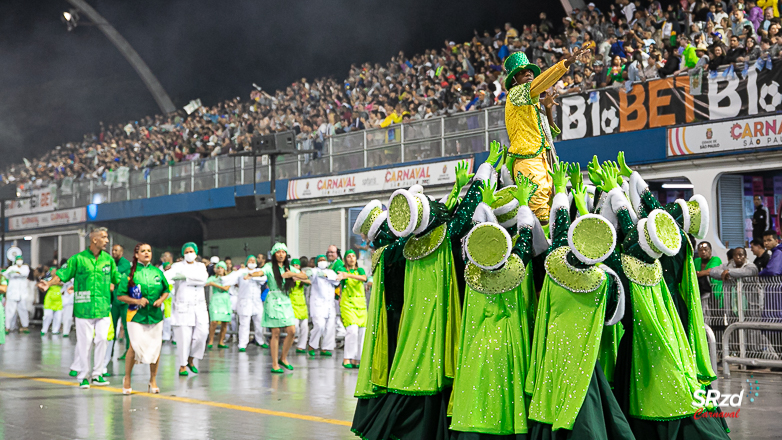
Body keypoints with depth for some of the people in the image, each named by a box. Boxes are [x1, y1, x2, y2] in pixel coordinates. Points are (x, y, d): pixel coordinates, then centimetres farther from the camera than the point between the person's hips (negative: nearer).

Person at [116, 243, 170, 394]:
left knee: (155, 347, 4)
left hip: (155, 315, 3)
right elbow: (120, 295, -1)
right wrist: (137, 301, -13)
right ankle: (127, 379, 10)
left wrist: (161, 300, 0)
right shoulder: (131, 273, -2)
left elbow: (166, 290, 19)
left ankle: (153, 380, 19)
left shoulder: (157, 272, 8)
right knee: (134, 346, -10)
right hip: (136, 314, -3)